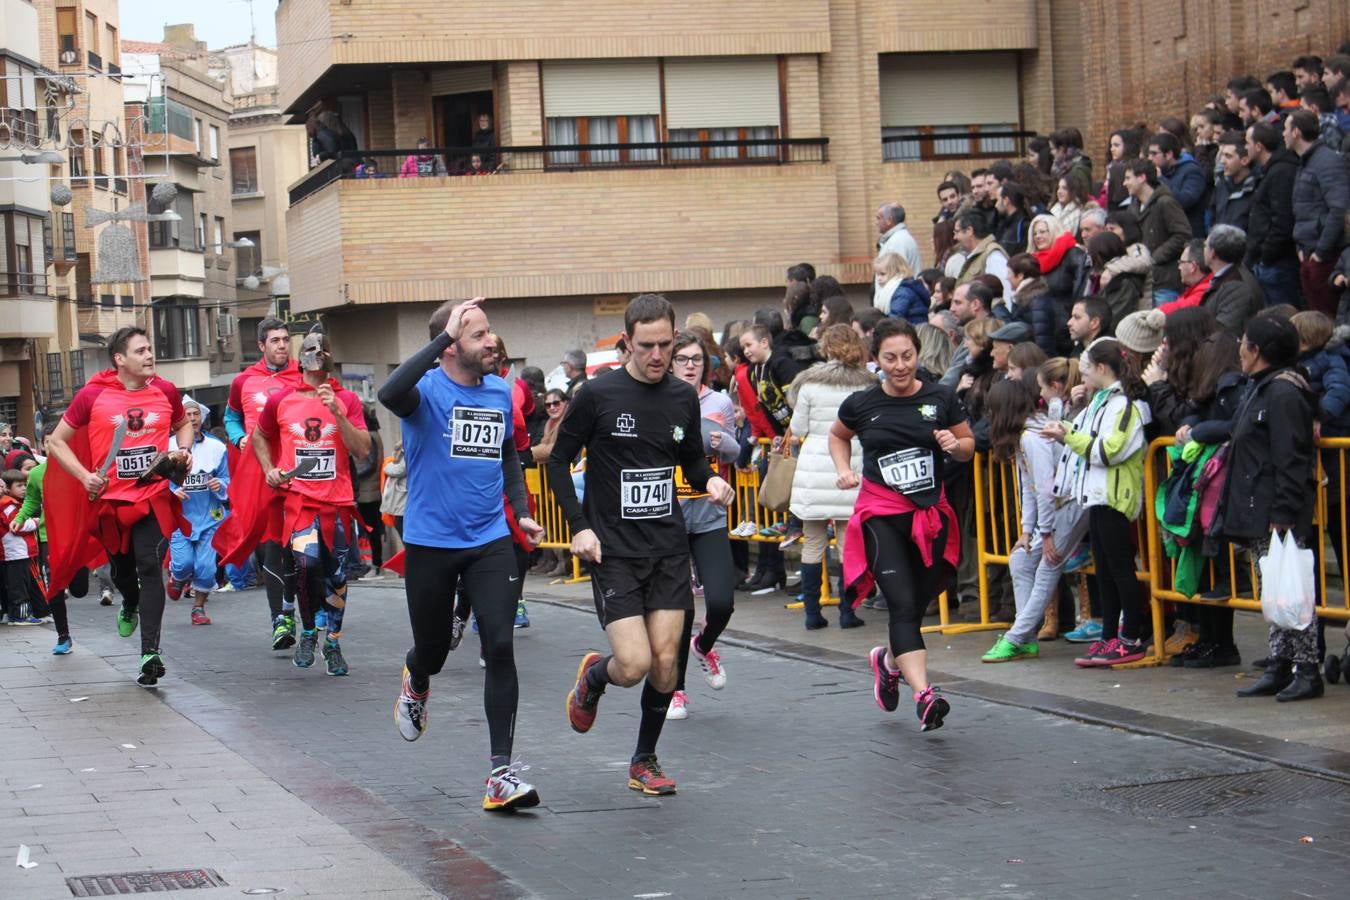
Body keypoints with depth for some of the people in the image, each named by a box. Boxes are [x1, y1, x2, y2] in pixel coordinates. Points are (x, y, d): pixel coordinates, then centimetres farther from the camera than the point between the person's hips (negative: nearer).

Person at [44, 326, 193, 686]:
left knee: (150, 567, -16)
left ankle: (151, 652, -19)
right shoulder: (93, 395, -7)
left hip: (154, 497, 0)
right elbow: (56, 442, 1)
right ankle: (130, 606, 53)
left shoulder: (166, 392, 1)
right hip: (110, 499, 0)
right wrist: (85, 476, -12)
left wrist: (184, 450, 2)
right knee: (121, 570, 17)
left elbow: (183, 424, 23)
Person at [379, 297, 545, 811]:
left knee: (500, 647, -11)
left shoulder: (501, 392, 5)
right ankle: (415, 685, 53)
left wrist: (521, 512, 10)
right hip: (430, 543, -3)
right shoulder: (428, 389, -12)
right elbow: (391, 394, -38)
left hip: (490, 541, 3)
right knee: (434, 649, 13)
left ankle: (501, 772, -9)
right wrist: (445, 335, -34)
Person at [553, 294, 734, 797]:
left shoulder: (684, 398, 5)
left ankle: (645, 762, 21)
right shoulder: (598, 396, -9)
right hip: (613, 550, -4)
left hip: (669, 548, 4)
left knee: (665, 665, 1)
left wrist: (709, 481, -4)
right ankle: (593, 676, 23)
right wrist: (579, 526, -8)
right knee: (634, 664, -13)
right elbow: (558, 461, 0)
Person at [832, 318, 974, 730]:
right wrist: (844, 471, 2)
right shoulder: (861, 404, -2)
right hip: (881, 514, -2)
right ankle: (924, 694, -24)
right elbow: (837, 436, 19)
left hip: (930, 515, 2)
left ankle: (888, 658, 43)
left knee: (916, 604, 11)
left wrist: (955, 446, -13)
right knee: (902, 603, -15)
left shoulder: (941, 398, -2)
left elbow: (969, 446, 9)